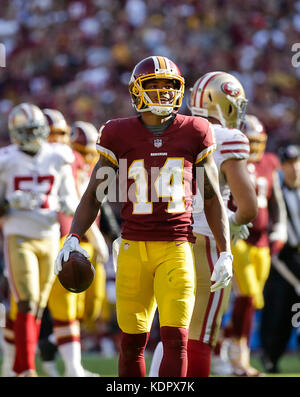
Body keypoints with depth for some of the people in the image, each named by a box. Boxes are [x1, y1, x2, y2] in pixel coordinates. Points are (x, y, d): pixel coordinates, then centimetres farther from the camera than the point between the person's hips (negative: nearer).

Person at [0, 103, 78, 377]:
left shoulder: (58, 160, 4)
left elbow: (69, 197, 11)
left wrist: (68, 207, -11)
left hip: (49, 238, 4)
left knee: (38, 309, 8)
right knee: (27, 304, -14)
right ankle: (27, 369, -14)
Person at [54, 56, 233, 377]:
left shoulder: (193, 134, 3)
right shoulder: (119, 136, 3)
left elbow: (212, 198, 9)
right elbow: (94, 195, 7)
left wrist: (226, 253, 4)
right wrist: (73, 238, -9)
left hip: (176, 248, -1)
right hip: (134, 248, 1)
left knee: (176, 339, -9)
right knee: (132, 341, 3)